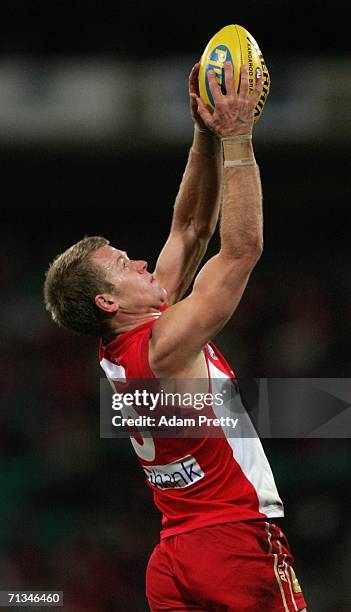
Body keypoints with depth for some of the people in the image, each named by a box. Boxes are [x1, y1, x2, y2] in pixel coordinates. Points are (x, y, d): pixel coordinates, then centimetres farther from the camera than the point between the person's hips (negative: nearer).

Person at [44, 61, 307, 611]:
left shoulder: (120, 350, 10)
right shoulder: (165, 344, -15)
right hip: (240, 545, -9)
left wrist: (207, 136, 9)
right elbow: (243, 247, -17)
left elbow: (190, 230, 14)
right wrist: (235, 137, -13)